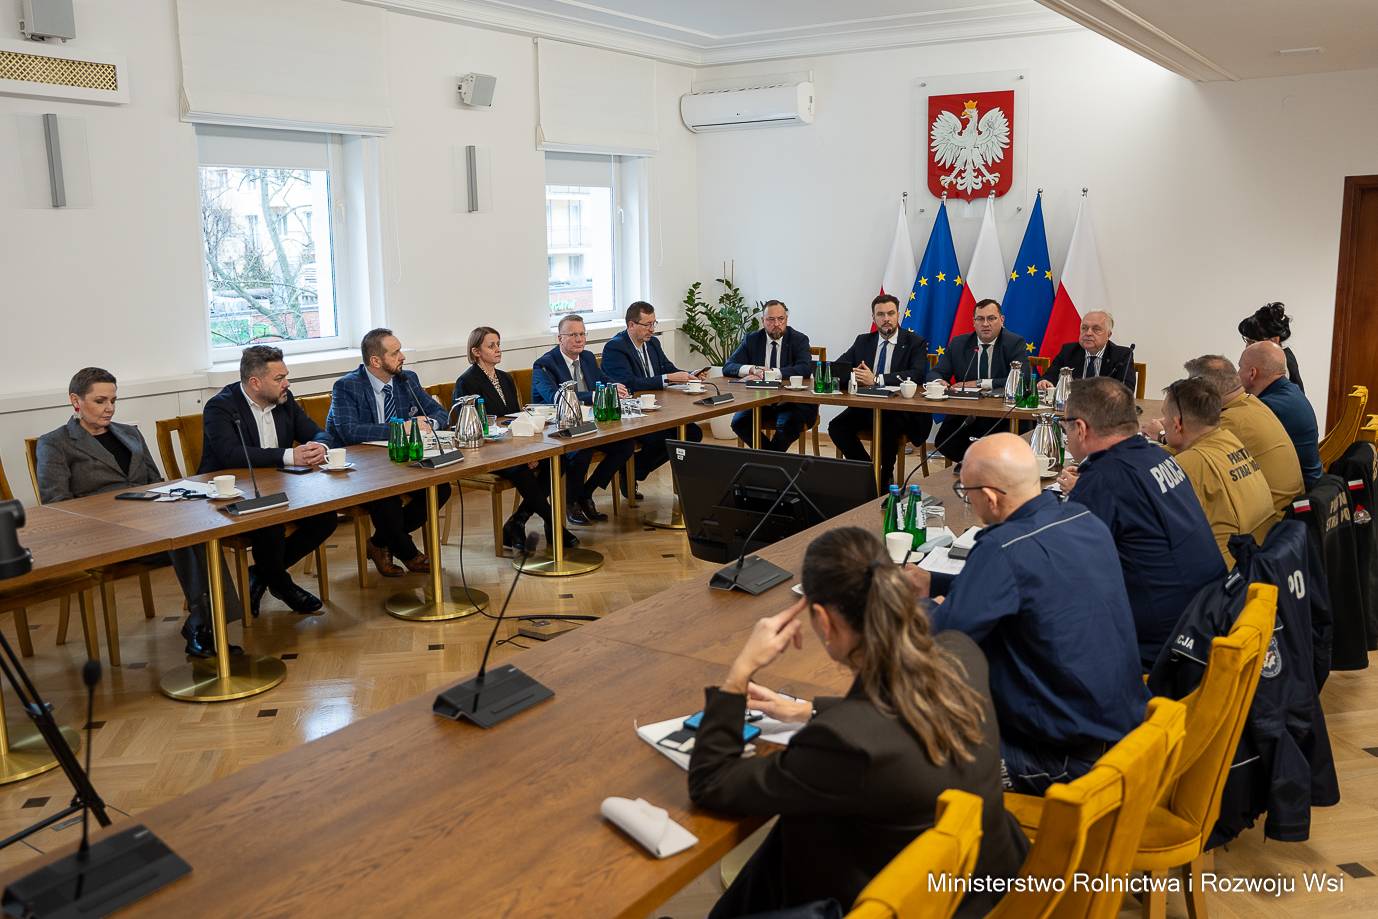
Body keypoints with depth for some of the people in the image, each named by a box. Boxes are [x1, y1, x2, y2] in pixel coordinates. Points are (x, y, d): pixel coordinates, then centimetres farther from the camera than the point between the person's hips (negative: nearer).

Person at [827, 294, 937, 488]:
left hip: (901, 409, -4)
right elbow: (836, 367, 12)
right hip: (867, 406, 5)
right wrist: (853, 375, -13)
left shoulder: (915, 342, 2)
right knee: (837, 426, -20)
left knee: (888, 427, -37)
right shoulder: (863, 341, 15)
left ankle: (884, 479, -11)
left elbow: (917, 375, -16)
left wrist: (877, 379, -24)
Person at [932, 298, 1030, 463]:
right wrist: (938, 382, -18)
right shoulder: (958, 344, 10)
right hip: (964, 416, 3)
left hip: (1003, 417, -3)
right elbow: (937, 373, 9)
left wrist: (980, 383, -18)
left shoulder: (1016, 343, -1)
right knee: (943, 442, -24)